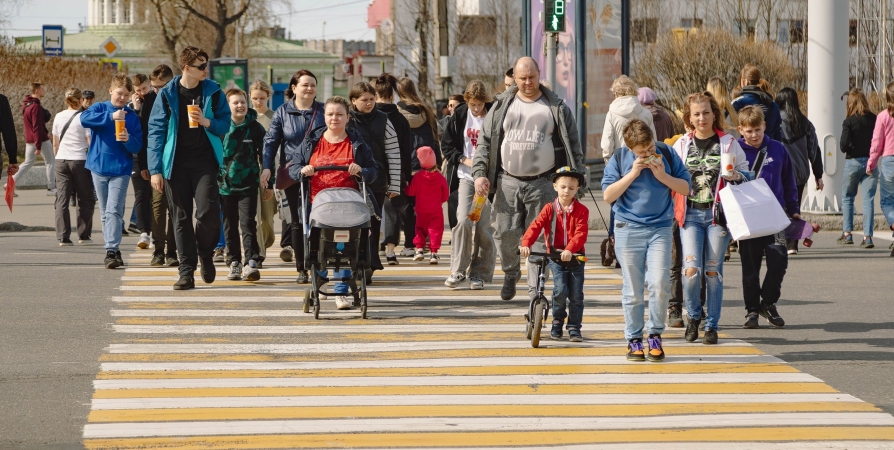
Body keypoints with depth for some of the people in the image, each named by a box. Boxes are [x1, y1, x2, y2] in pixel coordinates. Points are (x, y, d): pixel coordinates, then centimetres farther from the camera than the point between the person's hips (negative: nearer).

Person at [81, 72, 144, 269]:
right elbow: (85, 118, -18)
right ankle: (113, 251, 18)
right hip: (99, 168, 2)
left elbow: (138, 146, 0)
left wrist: (128, 140, -22)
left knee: (114, 211, -13)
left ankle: (111, 251, -19)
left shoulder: (132, 116, 4)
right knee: (105, 213, 9)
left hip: (121, 169, -2)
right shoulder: (100, 108, 4)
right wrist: (111, 116, -25)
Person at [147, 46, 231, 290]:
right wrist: (155, 169, -5)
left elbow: (225, 124, 9)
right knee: (181, 218, 3)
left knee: (208, 211, -14)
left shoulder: (213, 92, 4)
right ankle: (186, 271, 8)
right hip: (176, 164, 0)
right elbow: (156, 131, 0)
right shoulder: (167, 95, 0)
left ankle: (206, 253, 14)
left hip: (204, 162, 0)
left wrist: (207, 121, -14)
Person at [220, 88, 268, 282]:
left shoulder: (255, 128, 0)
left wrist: (269, 184, 4)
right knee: (230, 227, 8)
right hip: (225, 184, 2)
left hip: (248, 185, -2)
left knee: (248, 224, -11)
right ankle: (234, 263, 15)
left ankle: (251, 262, -14)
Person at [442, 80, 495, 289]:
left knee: (484, 226, -2)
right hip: (466, 176, 1)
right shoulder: (459, 116, 3)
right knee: (463, 221, -12)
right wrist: (465, 160, -6)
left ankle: (479, 274, 8)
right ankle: (458, 271, -2)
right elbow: (446, 144, 8)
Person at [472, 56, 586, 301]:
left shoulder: (557, 108, 6)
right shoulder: (502, 106, 9)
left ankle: (536, 290, 4)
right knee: (505, 233, -2)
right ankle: (511, 272, 26)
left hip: (543, 184, -1)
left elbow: (573, 145, 8)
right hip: (508, 182, 1)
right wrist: (479, 173, -2)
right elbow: (485, 141, 10)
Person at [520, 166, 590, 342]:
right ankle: (557, 323, 5)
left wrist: (570, 249, -32)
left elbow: (581, 233, -15)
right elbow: (536, 226, -10)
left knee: (576, 295, -1)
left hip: (575, 258, 0)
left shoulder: (581, 210, -2)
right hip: (555, 257, 0)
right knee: (560, 290, -16)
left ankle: (574, 328, 12)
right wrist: (526, 244, -27)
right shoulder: (549, 209, 2)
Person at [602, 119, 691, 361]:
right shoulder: (619, 158, 0)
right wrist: (632, 174, -13)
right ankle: (634, 340, 12)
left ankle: (655, 335, 5)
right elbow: (608, 195, -5)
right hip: (629, 229, 0)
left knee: (659, 284, -11)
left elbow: (685, 187, 5)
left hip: (660, 228, 0)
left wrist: (663, 176, -11)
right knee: (632, 291, 2)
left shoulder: (666, 154, 2)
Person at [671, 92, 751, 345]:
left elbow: (745, 172, 12)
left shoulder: (728, 144, 5)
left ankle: (712, 325, 11)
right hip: (690, 214, 1)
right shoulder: (681, 145, 10)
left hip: (717, 213, -1)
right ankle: (694, 315, 13)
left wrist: (736, 177, -10)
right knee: (691, 269, -12)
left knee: (713, 271, 0)